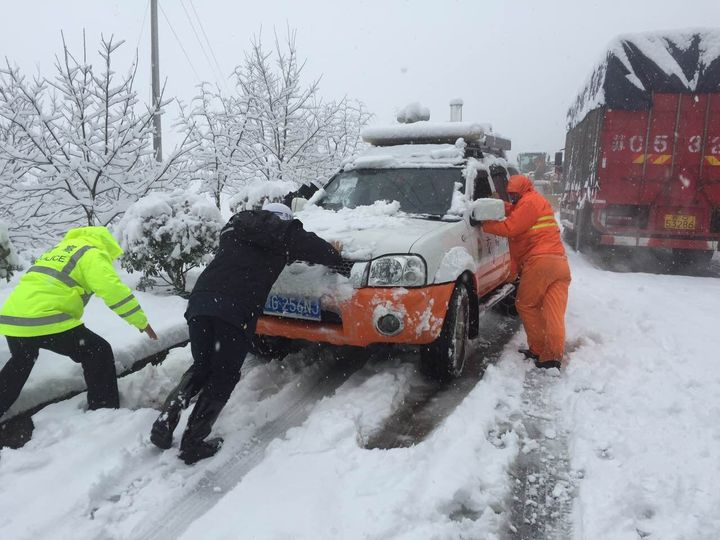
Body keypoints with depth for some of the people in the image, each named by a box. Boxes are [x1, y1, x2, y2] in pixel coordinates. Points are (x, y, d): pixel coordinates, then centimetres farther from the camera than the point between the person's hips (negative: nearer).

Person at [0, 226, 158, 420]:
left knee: (20, 363, 35)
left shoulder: (60, 248, 26)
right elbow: (114, 290, -12)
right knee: (99, 352, 4)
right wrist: (141, 321, -8)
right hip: (44, 321, -8)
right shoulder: (92, 254, 0)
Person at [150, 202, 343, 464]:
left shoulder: (234, 227, 27)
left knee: (201, 367, 22)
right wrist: (336, 255, 43)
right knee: (223, 378, 8)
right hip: (237, 310, -5)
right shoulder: (286, 234, 14)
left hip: (200, 300, 5)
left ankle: (165, 423, 13)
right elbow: (324, 252, 20)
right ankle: (193, 443, 11)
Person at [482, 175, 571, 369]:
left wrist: (483, 224, -2)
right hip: (560, 262, 9)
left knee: (526, 305, 4)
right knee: (554, 313, 0)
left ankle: (538, 349, 4)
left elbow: (510, 228, -9)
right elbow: (514, 213, 26)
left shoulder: (529, 202, -1)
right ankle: (553, 355, -5)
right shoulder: (538, 201, 31)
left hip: (540, 262, -9)